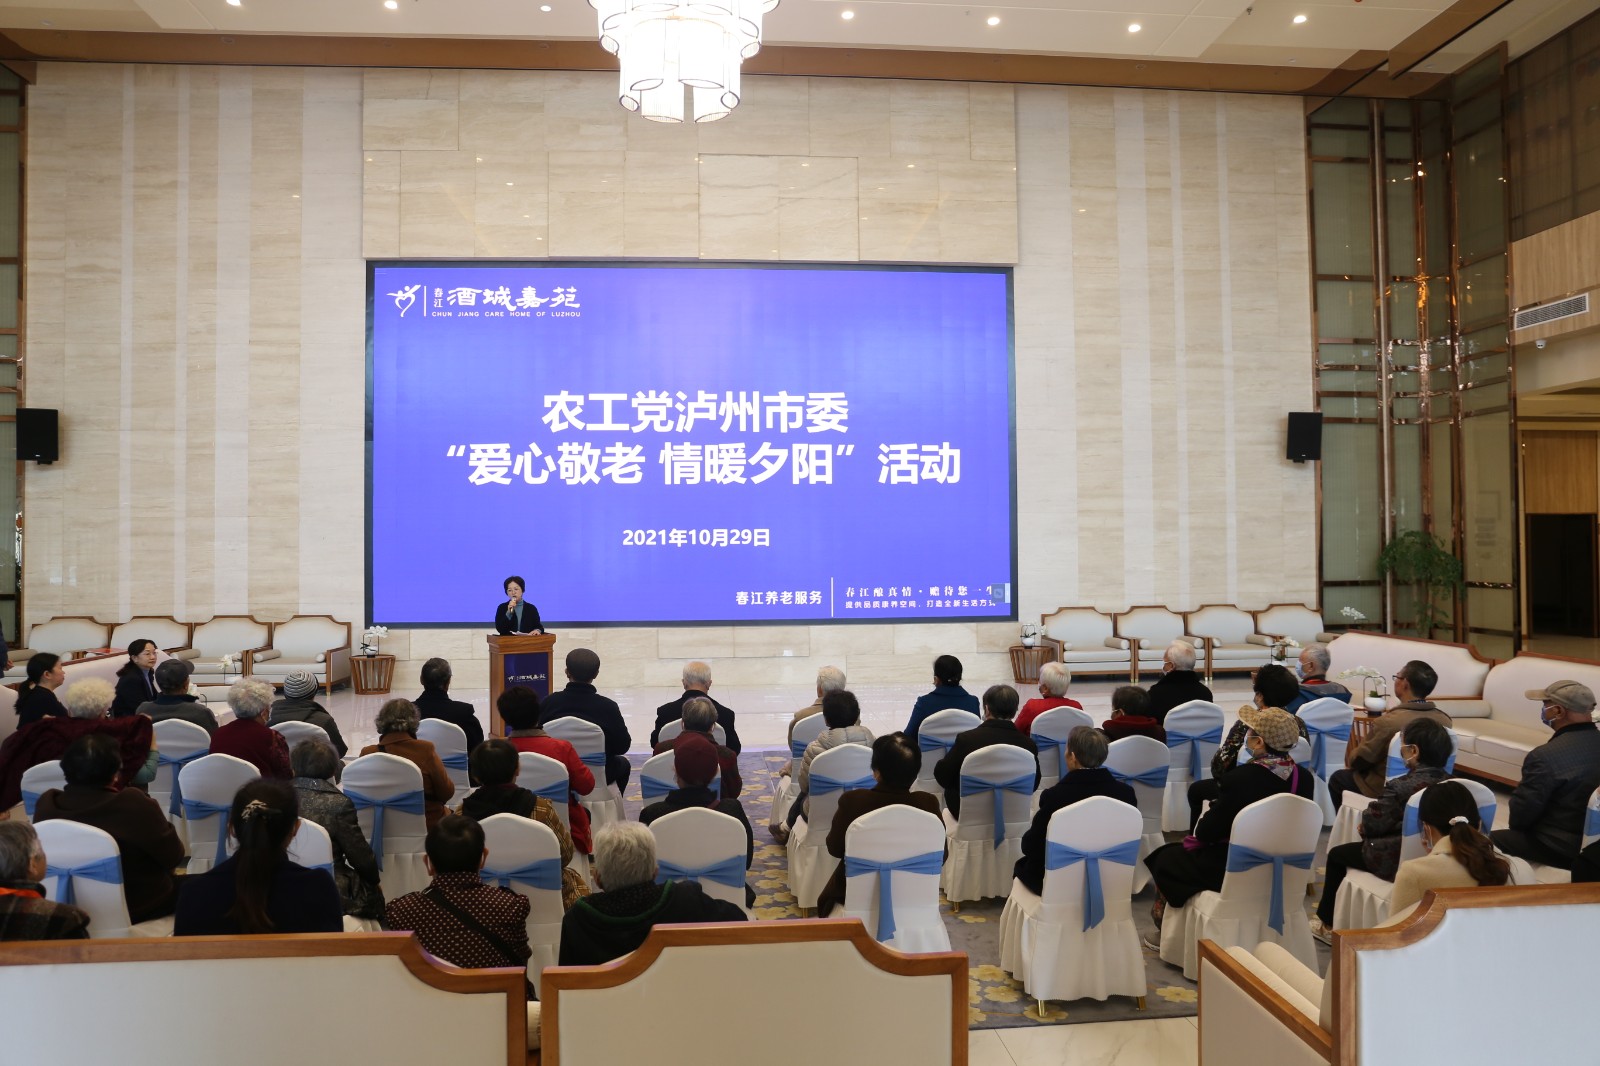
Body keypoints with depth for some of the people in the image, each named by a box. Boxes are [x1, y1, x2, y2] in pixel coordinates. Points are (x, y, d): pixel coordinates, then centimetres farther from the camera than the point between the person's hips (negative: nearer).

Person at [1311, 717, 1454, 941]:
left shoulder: (1400, 787, -25)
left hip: (1396, 862, -7)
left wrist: (1364, 825, 4)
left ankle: (1327, 924, 32)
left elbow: (1373, 823, -19)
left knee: (1337, 854, 19)